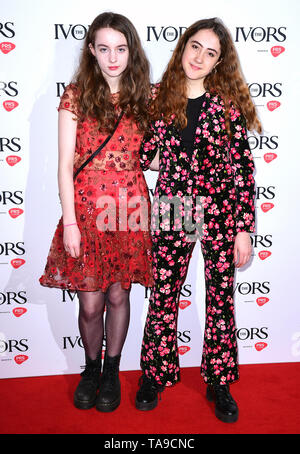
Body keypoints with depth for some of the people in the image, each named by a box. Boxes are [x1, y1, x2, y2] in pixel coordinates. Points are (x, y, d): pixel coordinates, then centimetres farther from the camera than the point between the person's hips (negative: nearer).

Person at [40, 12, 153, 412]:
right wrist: (69, 222, -9)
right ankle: (91, 368, 34)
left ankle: (112, 371, 34)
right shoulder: (76, 95, -1)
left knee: (118, 295, 11)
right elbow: (65, 163, -4)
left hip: (129, 210, 2)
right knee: (90, 303, 5)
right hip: (86, 210, -1)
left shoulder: (142, 97, 6)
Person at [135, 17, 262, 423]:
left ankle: (219, 382, 28)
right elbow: (146, 157, 13)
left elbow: (243, 167, -4)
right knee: (163, 296, 8)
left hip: (220, 213, -1)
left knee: (221, 298, 8)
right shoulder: (160, 100, 5)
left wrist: (243, 228, -8)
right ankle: (155, 375, 30)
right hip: (171, 211, 2)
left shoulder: (227, 103, -1)